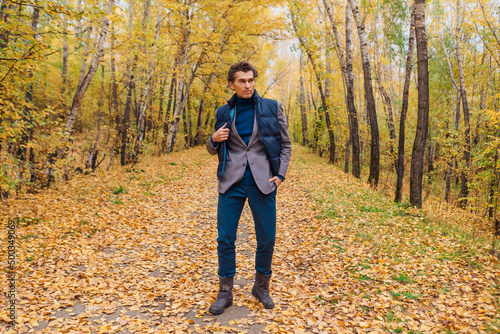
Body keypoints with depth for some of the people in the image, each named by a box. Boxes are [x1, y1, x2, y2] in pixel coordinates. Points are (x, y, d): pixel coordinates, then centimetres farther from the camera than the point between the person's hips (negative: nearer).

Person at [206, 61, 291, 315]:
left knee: (266, 239, 6)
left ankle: (261, 287, 29)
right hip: (232, 181, 1)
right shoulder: (224, 113, 8)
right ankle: (225, 292, 20)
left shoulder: (271, 108, 3)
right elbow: (214, 150, 17)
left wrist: (280, 174, -3)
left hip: (262, 181, -1)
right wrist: (213, 140, -6)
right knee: (225, 238, 3)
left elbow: (285, 144, 8)